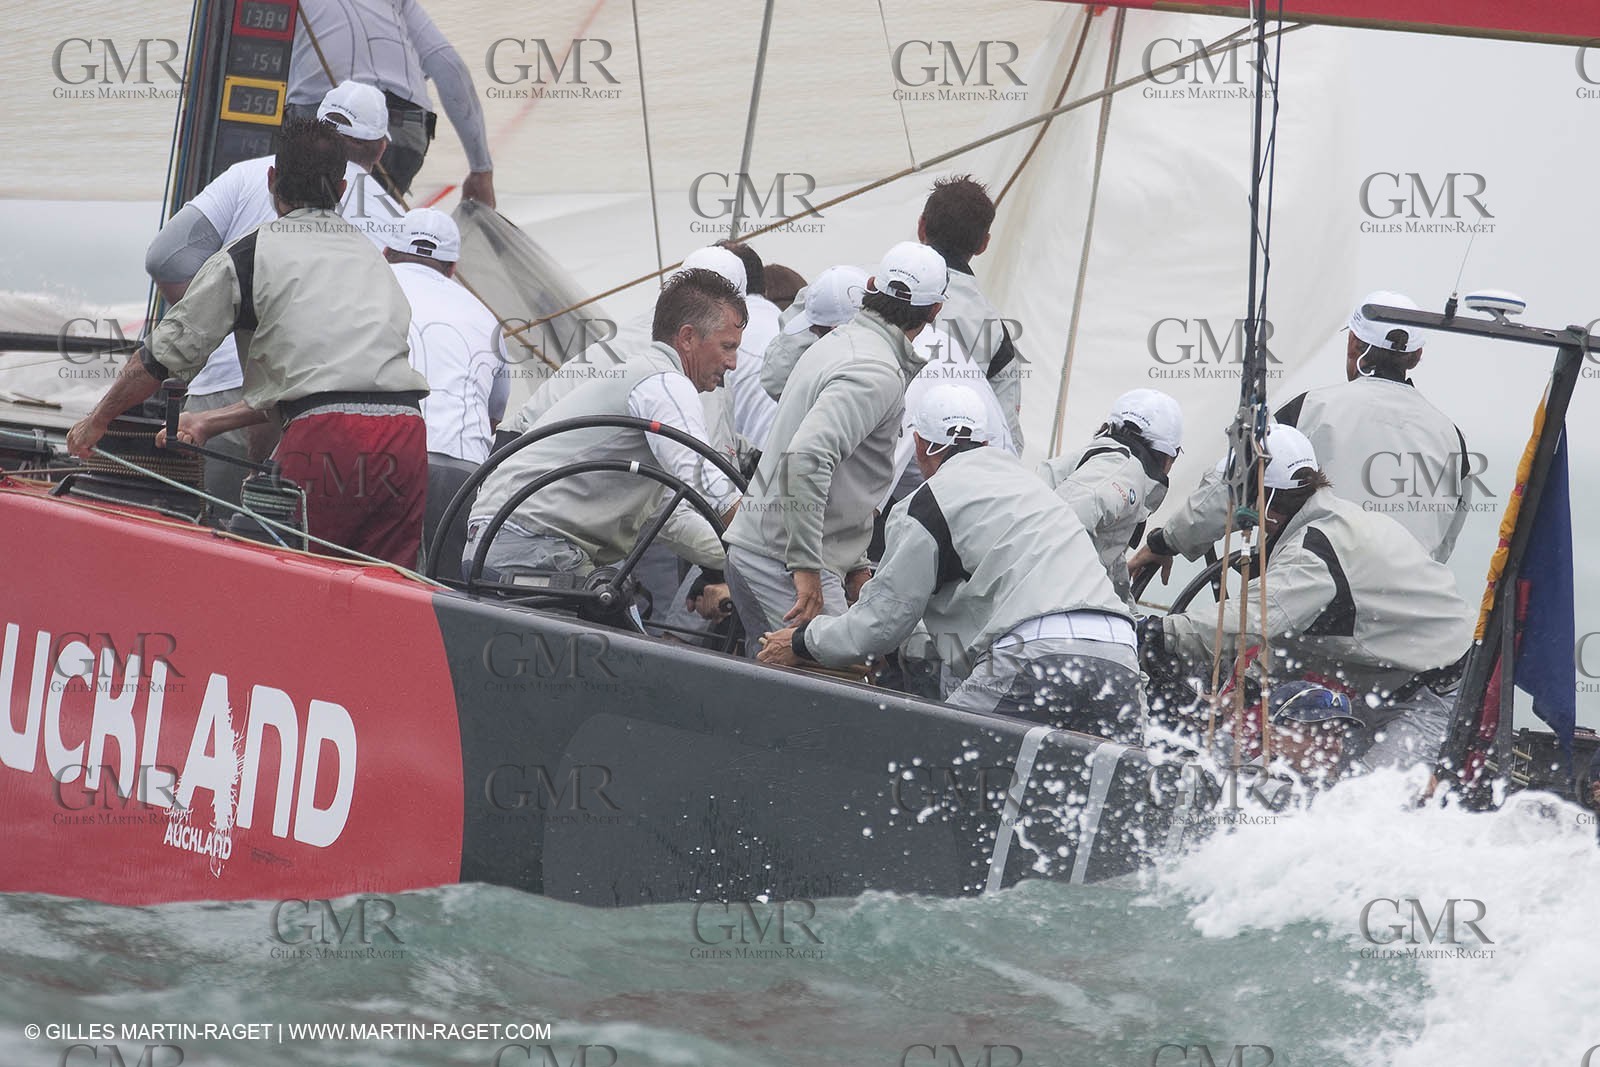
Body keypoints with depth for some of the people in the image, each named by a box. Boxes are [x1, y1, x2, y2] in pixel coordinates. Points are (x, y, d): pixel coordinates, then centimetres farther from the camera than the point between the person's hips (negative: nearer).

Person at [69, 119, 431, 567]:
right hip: (407, 436, 5)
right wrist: (211, 423, 34)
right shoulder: (369, 255, 27)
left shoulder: (248, 255, 8)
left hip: (328, 438, -5)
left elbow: (165, 356, 12)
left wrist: (96, 422, 27)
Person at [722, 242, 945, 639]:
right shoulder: (879, 374, -15)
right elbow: (806, 456, -29)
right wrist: (806, 565, -26)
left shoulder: (839, 341, 17)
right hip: (785, 562, -10)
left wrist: (855, 563, 24)